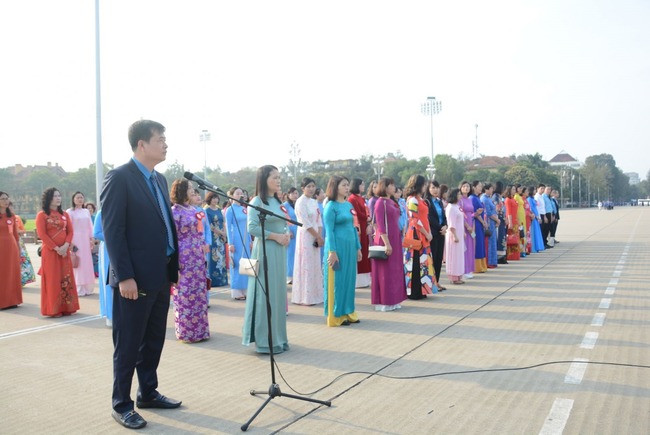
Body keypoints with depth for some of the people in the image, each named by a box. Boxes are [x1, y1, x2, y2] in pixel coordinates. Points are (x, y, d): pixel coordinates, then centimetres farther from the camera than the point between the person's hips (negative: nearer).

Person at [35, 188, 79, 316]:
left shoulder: (64, 214, 13)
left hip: (64, 251, 5)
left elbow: (70, 232, 7)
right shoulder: (42, 215, -2)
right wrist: (56, 248, -16)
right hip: (50, 251, -5)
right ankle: (53, 309, 2)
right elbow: (42, 234, -10)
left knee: (66, 278, 5)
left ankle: (67, 307, 12)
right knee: (52, 279, -3)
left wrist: (66, 245, -10)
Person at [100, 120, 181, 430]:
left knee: (154, 341, 16)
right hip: (135, 278, -8)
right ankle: (122, 405, 18)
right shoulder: (119, 178, -12)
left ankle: (148, 393, 31)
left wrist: (174, 267, 11)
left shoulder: (159, 179, 13)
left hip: (161, 275, 8)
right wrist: (124, 276, -19)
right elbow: (113, 230, -16)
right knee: (128, 345, 5)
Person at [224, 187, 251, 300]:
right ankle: (236, 292, 6)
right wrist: (230, 243, -12)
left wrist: (250, 241, 13)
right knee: (237, 265, -2)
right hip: (236, 239, -6)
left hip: (245, 239, 6)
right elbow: (228, 227, -7)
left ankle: (243, 290, 17)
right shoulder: (230, 210, -6)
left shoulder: (244, 209, 11)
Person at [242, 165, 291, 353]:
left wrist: (287, 235, 0)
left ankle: (277, 338, 22)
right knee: (265, 294, -3)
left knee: (279, 293, 11)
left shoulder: (278, 202, 14)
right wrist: (275, 236, -17)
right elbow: (252, 227, -18)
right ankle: (265, 341, 6)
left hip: (280, 251, 8)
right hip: (265, 251, -8)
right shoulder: (257, 202, -9)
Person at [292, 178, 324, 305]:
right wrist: (318, 237, -12)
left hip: (315, 237, 8)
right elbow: (306, 223, -15)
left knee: (315, 266, 11)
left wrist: (320, 236, -2)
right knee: (306, 266, -3)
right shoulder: (301, 202, -11)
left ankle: (314, 295, 19)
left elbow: (318, 221, 11)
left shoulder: (314, 202, 12)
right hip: (305, 236, -8)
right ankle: (304, 297, 5)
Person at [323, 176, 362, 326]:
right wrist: (332, 251, -17)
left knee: (349, 279, 11)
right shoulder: (331, 206, -8)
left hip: (350, 247, 7)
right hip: (338, 247, -7)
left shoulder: (349, 205, 12)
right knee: (337, 281, 0)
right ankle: (336, 315, 9)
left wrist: (358, 247, 15)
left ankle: (348, 312, 21)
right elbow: (329, 231, -12)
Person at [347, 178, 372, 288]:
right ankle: (357, 280, -2)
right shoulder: (352, 199, -11)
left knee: (364, 255, 10)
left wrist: (369, 225, -4)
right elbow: (358, 214, -16)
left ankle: (364, 279, 14)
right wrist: (368, 218, 2)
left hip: (364, 229, 9)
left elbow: (367, 213, 13)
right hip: (357, 229, -9)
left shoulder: (361, 199, 17)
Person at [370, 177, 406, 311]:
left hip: (395, 239, 8)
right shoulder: (380, 202, -12)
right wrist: (386, 243, -21)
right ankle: (383, 302, 6)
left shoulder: (391, 202, 12)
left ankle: (393, 300, 20)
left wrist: (397, 240, 15)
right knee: (385, 271, -2)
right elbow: (380, 225, -17)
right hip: (385, 240, -8)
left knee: (395, 270, 11)